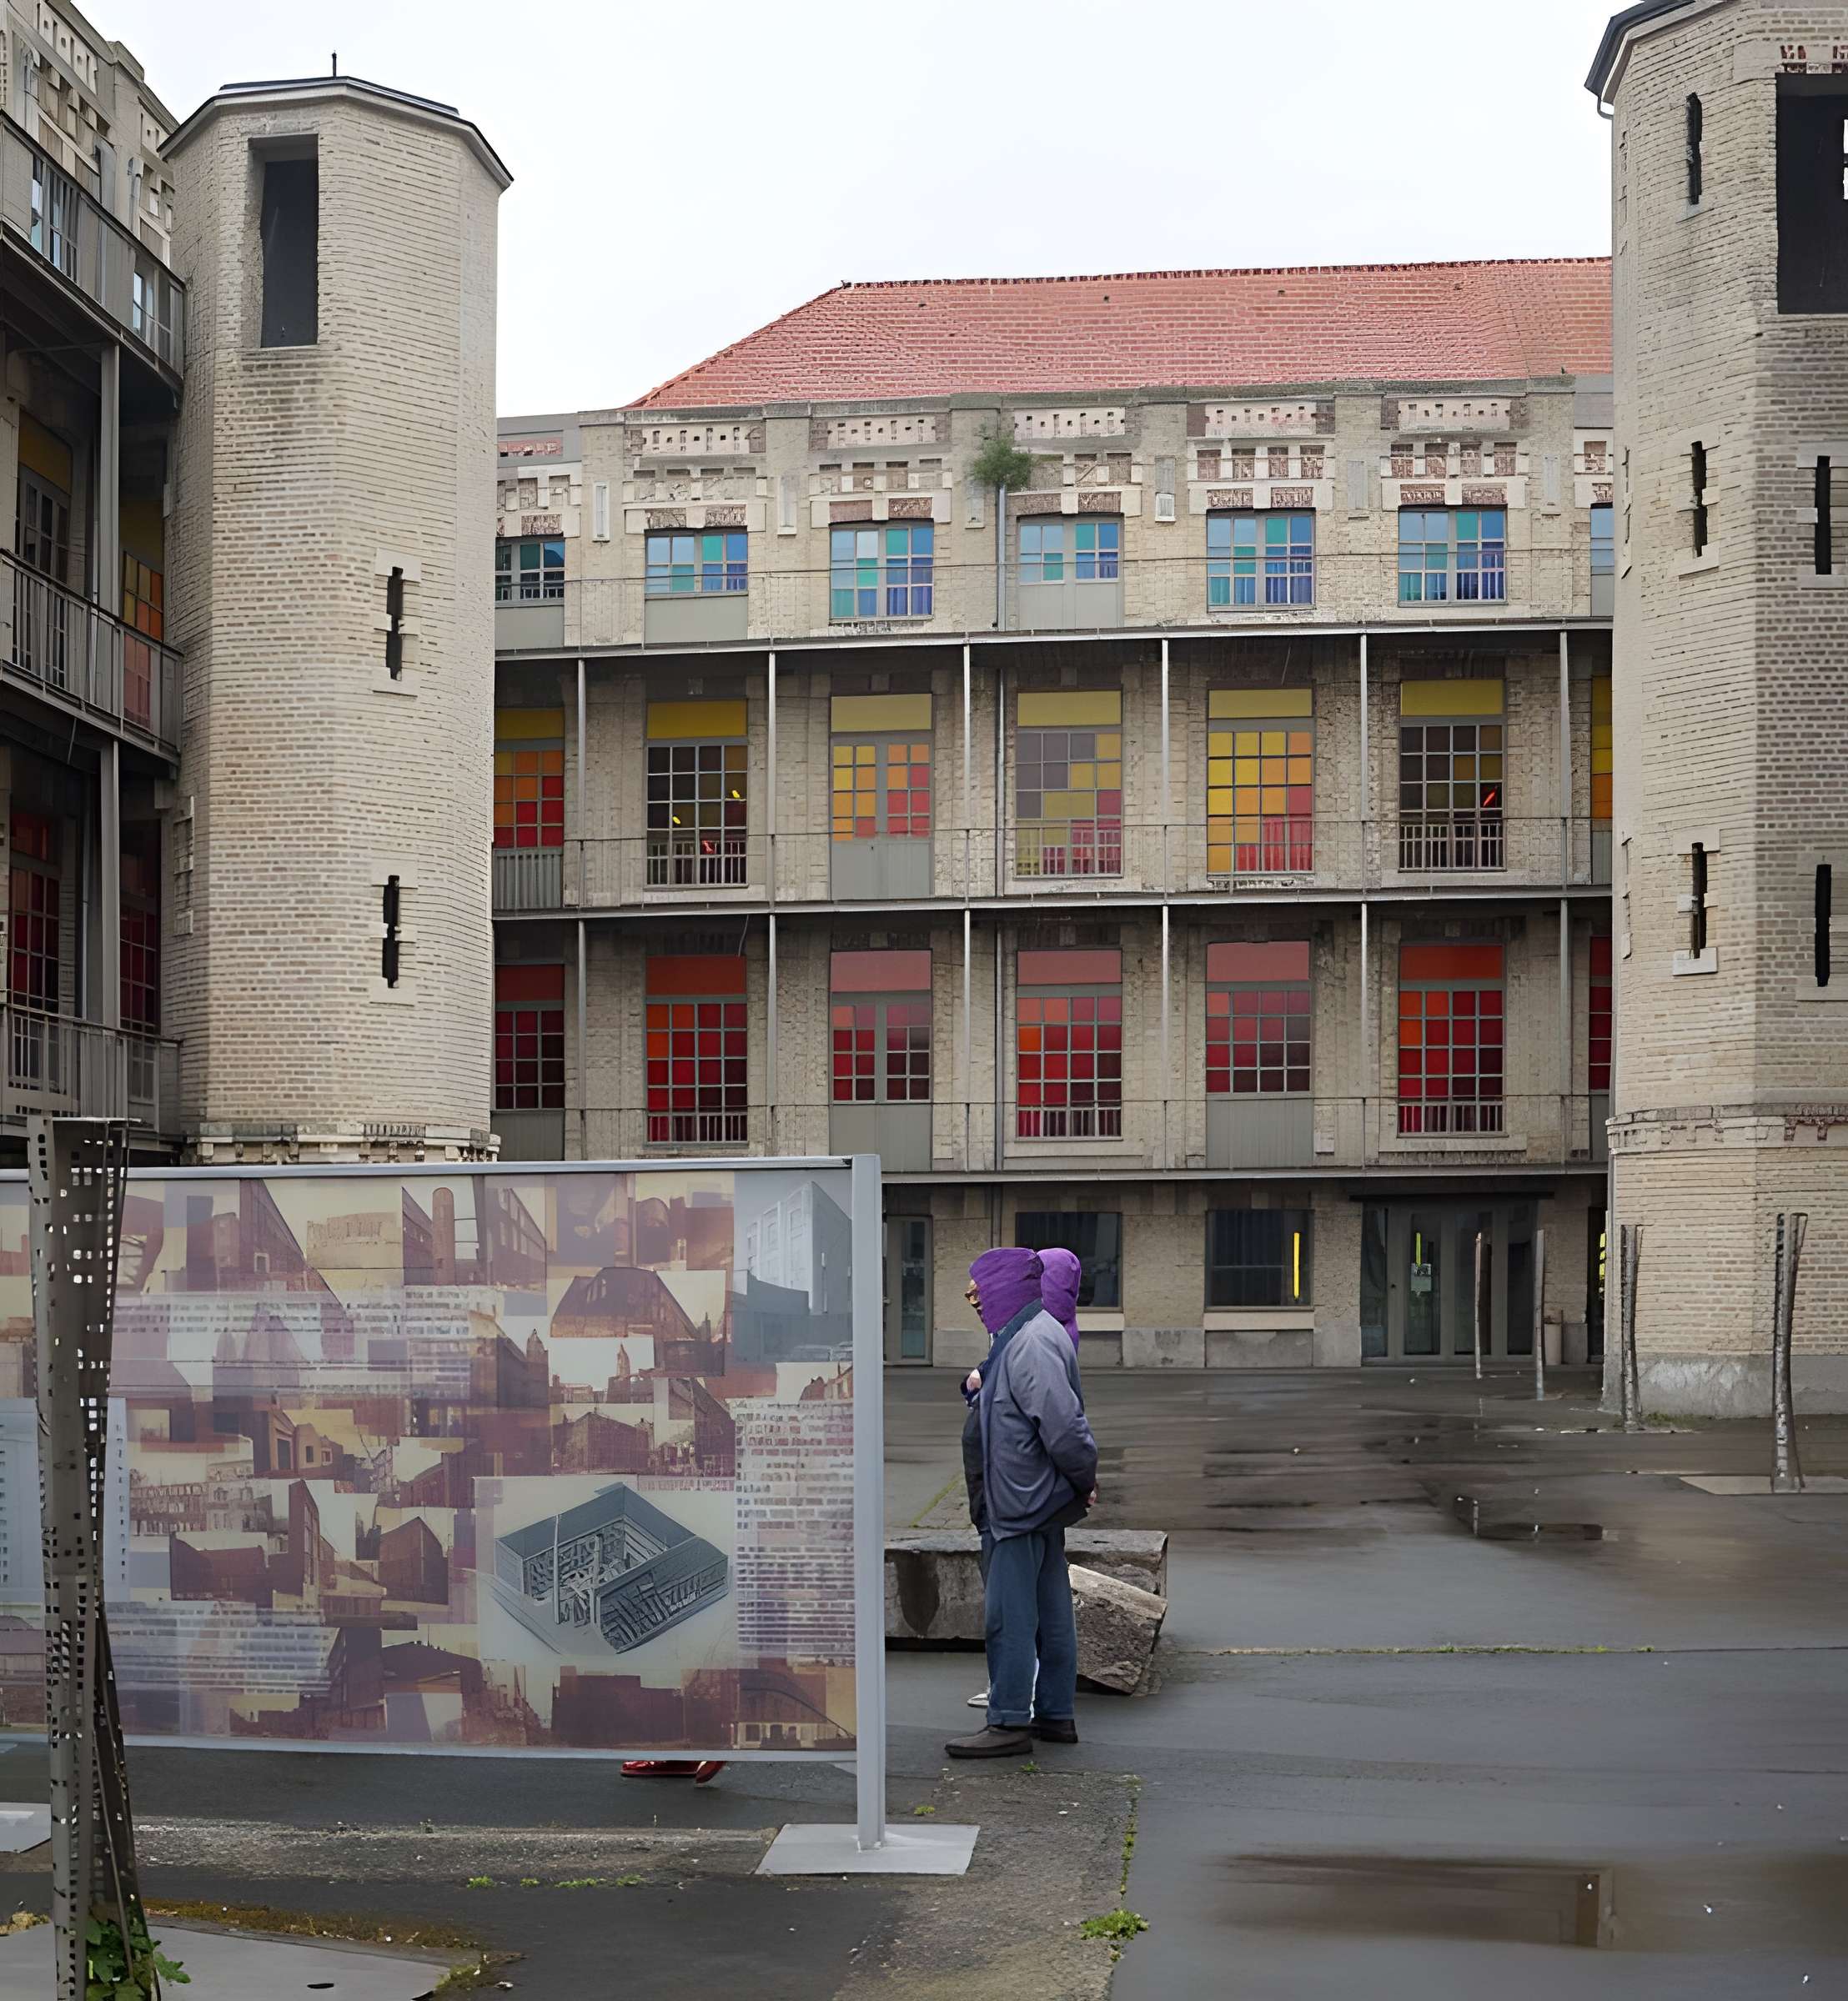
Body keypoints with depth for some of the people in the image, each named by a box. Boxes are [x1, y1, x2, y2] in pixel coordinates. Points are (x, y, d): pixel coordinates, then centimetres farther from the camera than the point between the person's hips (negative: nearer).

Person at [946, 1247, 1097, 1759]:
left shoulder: (1032, 1343, -20)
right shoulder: (1021, 1337, 13)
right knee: (1049, 1610, 14)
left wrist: (1084, 1478, -13)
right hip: (1042, 1501, 11)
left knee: (1009, 1613, -5)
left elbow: (1064, 1422, -25)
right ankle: (1056, 1714, 20)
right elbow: (1062, 1423, 21)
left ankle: (1009, 1722, -1)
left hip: (1025, 1504, -11)